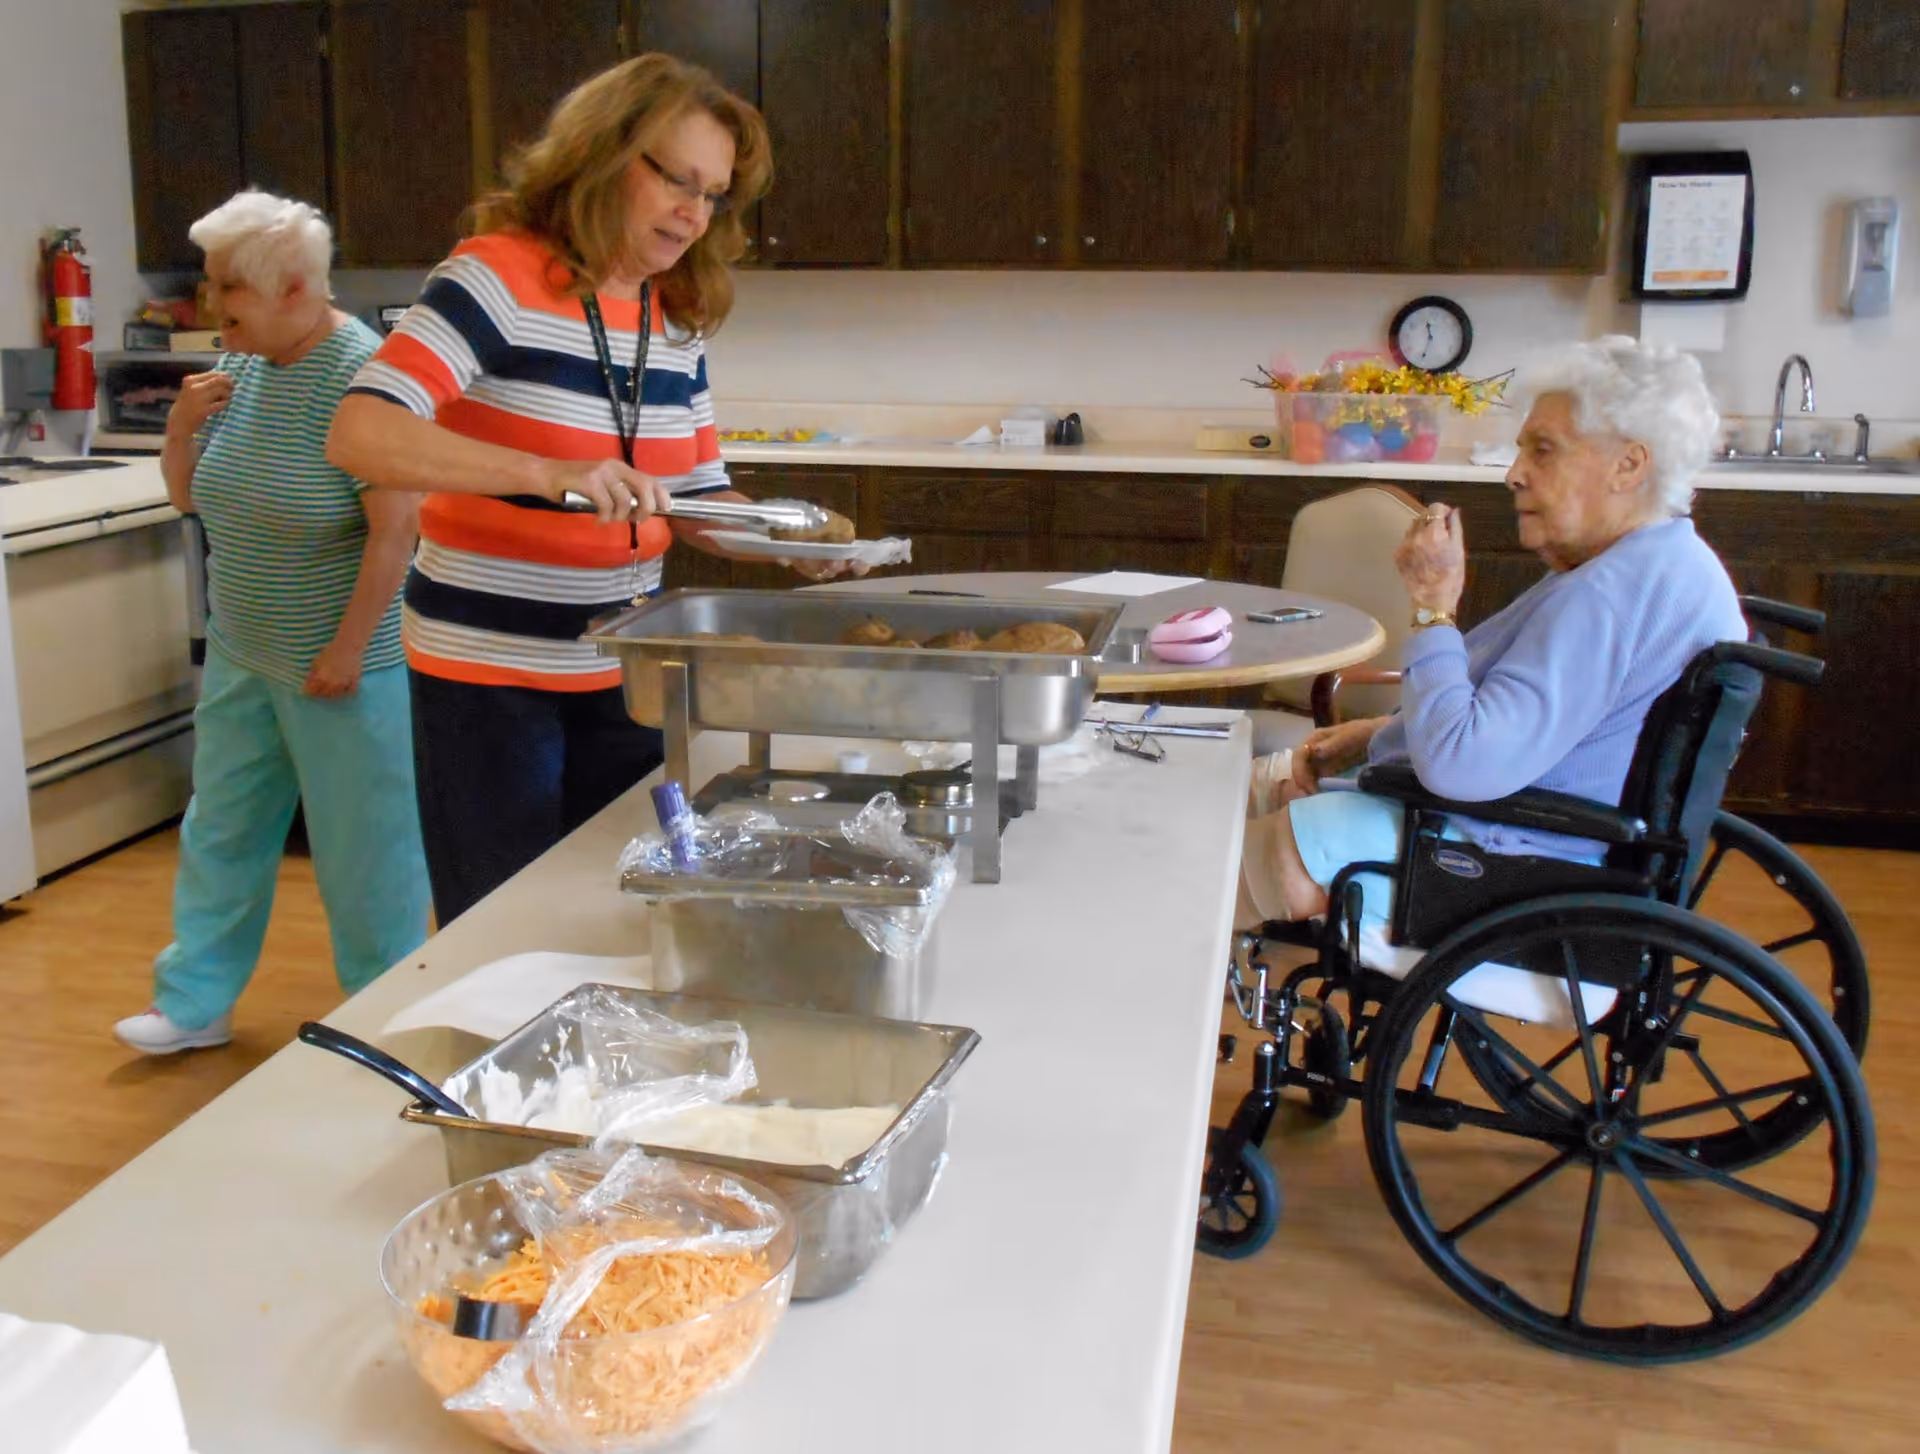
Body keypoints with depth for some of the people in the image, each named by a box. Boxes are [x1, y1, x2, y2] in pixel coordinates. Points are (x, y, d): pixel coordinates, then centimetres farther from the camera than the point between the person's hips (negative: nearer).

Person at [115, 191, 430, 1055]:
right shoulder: (240, 365, 4)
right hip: (241, 653, 8)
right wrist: (183, 425, -7)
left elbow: (395, 529, -21)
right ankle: (195, 1003, 30)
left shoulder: (358, 373, -18)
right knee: (220, 830, 15)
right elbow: (187, 498, 12)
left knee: (362, 847, 5)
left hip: (337, 662, -7)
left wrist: (347, 651, -19)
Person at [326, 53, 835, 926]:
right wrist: (549, 473, -36)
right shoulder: (500, 276, -14)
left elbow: (695, 501, 11)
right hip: (487, 673, -6)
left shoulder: (679, 322, 5)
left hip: (626, 672, 6)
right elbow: (358, 436, -25)